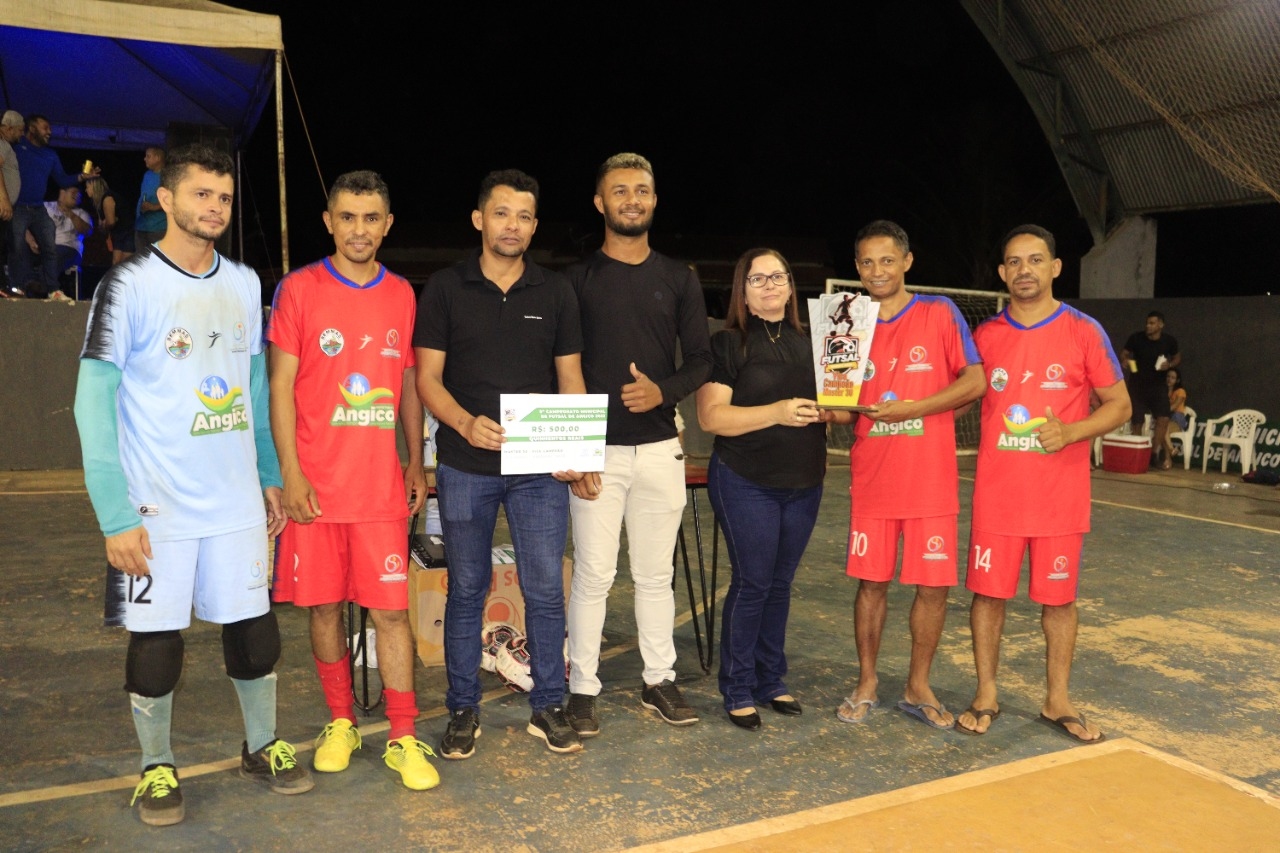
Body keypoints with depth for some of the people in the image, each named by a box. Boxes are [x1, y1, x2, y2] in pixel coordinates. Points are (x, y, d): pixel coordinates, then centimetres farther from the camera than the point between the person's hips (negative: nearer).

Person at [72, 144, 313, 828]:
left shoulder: (245, 284, 8)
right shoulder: (130, 285, -8)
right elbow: (94, 405, -10)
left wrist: (270, 476, 11)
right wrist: (115, 516, -15)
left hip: (238, 501, 4)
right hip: (159, 507, -4)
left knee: (254, 628, 11)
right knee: (156, 638, 7)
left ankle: (262, 748, 30)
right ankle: (157, 768, 27)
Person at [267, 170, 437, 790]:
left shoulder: (402, 295, 8)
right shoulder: (300, 289, -1)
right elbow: (281, 385, -3)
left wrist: (416, 463, 12)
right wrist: (291, 473, -9)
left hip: (382, 486, 2)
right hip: (316, 485, -1)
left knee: (391, 610, 2)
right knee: (325, 606, 9)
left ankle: (403, 739, 11)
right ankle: (340, 723, 27)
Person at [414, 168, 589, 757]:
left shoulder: (556, 293, 8)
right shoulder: (444, 289, 2)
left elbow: (570, 377, 8)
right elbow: (427, 377, -1)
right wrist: (466, 423, -20)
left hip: (540, 467, 1)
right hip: (465, 466, -1)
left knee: (546, 589, 4)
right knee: (467, 589, 9)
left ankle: (548, 707, 20)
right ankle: (463, 711, 23)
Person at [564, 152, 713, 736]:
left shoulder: (679, 279, 9)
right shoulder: (577, 279, 2)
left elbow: (701, 359, 9)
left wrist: (663, 390, -12)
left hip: (661, 448, 3)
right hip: (596, 450, -2)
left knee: (656, 573, 10)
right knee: (593, 574, 0)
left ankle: (659, 681, 23)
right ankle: (582, 688, 13)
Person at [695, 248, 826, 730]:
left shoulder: (808, 343, 13)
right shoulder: (728, 343, -4)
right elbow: (710, 416, -13)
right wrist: (776, 413, -21)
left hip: (804, 484, 5)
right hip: (746, 483, -5)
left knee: (780, 583, 12)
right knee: (752, 582, -2)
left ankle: (771, 680, 25)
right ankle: (738, 690, 12)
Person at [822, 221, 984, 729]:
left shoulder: (939, 314, -1)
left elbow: (975, 381, -6)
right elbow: (844, 406, 11)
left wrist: (911, 408, -16)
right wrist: (835, 411, -13)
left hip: (931, 478, -2)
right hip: (872, 478, 2)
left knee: (934, 584, 3)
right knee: (871, 582, 7)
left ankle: (918, 687, 21)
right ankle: (867, 684, 22)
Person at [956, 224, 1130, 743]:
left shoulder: (1084, 332, -2)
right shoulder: (986, 335, 5)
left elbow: (1119, 406, 2)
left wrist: (1071, 432, -15)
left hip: (1060, 497, -1)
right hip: (995, 495, 2)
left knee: (1058, 597, 8)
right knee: (987, 592, 5)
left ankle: (1058, 701, 24)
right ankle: (986, 696, 20)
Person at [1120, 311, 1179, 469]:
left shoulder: (1169, 341, -7)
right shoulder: (1136, 338, -11)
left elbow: (1178, 357, 9)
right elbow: (1124, 353, -1)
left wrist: (1170, 364, -12)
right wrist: (1125, 360, -24)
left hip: (1158, 385, 1)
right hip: (1137, 385, -1)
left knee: (1163, 419, -15)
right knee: (1137, 422, 4)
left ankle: (1154, 452, -5)